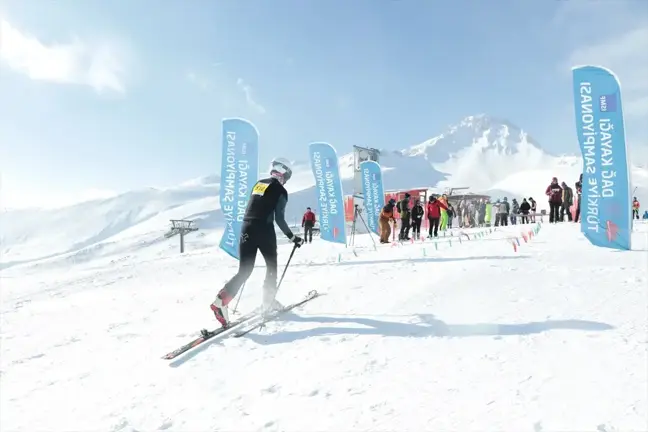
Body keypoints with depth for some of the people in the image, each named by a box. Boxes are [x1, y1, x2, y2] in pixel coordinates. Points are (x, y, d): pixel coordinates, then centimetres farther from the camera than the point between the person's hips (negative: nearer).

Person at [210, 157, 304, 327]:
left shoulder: (258, 184, 18)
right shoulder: (281, 191, -2)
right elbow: (279, 219, -8)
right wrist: (292, 237, 0)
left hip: (247, 228, 5)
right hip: (264, 230, -5)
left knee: (244, 271, 4)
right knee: (271, 266, 17)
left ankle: (221, 301, -14)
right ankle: (268, 302, 21)